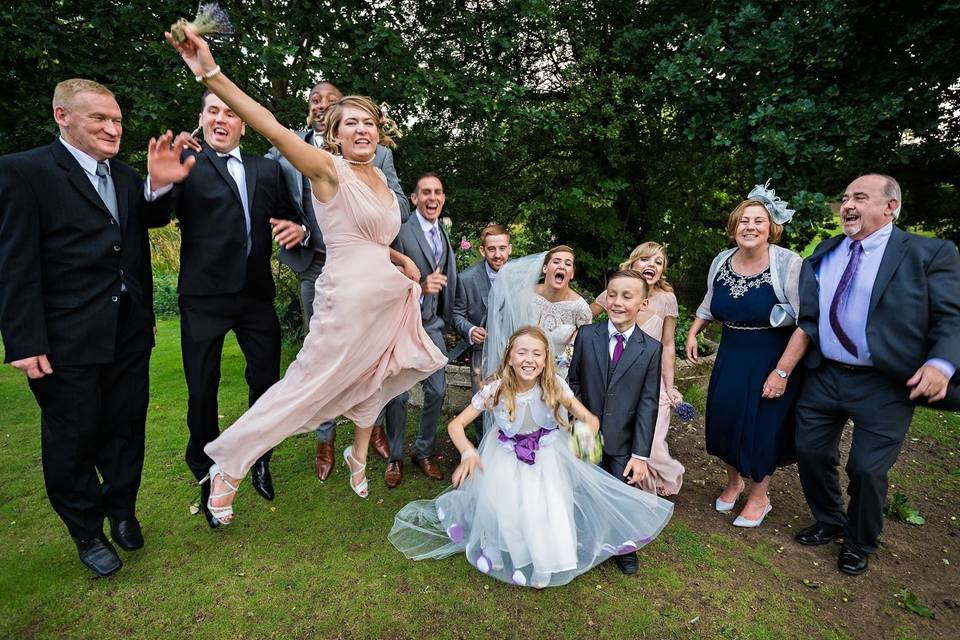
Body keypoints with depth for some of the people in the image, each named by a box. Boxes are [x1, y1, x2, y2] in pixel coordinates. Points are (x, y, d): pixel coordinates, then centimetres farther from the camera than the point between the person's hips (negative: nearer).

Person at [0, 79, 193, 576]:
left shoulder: (126, 176, 10)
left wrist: (161, 186, -12)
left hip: (130, 333, 5)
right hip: (67, 340, -4)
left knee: (126, 429, 17)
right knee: (72, 440, 12)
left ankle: (122, 510, 39)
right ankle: (87, 532, 33)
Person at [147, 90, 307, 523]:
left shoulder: (267, 169, 12)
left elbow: (289, 216, 15)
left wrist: (299, 228, -9)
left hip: (257, 293, 3)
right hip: (204, 296, -3)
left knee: (266, 381, 11)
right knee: (202, 391, 8)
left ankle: (260, 461, 36)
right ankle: (208, 478, 31)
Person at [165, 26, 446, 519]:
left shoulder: (379, 178, 14)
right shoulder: (330, 170, -7)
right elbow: (274, 128, -22)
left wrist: (402, 261, 11)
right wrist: (211, 74, -31)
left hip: (388, 298, 8)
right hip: (348, 302, -8)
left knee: (372, 382, 19)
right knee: (304, 387, -1)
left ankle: (358, 459, 41)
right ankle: (228, 468, 19)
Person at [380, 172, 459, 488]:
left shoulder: (444, 233, 10)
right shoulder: (400, 230, -14)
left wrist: (446, 317, 18)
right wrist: (420, 287, -32)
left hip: (433, 325, 6)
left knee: (437, 391, 9)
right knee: (397, 395, 5)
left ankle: (423, 452, 30)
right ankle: (395, 457, 26)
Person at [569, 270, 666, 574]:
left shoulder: (651, 349, -7)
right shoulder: (586, 335, -6)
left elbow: (648, 403, -8)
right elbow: (573, 382, 2)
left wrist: (641, 454, -10)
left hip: (623, 442, 0)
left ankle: (624, 547, 40)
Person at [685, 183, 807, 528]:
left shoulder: (788, 264, -19)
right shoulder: (721, 261, -2)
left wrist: (782, 372, -22)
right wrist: (692, 333, 9)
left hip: (772, 358, -5)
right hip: (730, 355, 5)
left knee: (762, 426, 7)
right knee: (725, 419, 13)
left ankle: (759, 496, 33)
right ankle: (733, 482, 40)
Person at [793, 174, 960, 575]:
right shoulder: (823, 253, 9)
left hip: (884, 386, -4)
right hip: (823, 377, 5)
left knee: (867, 468, 4)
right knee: (811, 452, 12)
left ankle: (860, 544, 31)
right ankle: (829, 522, 38)